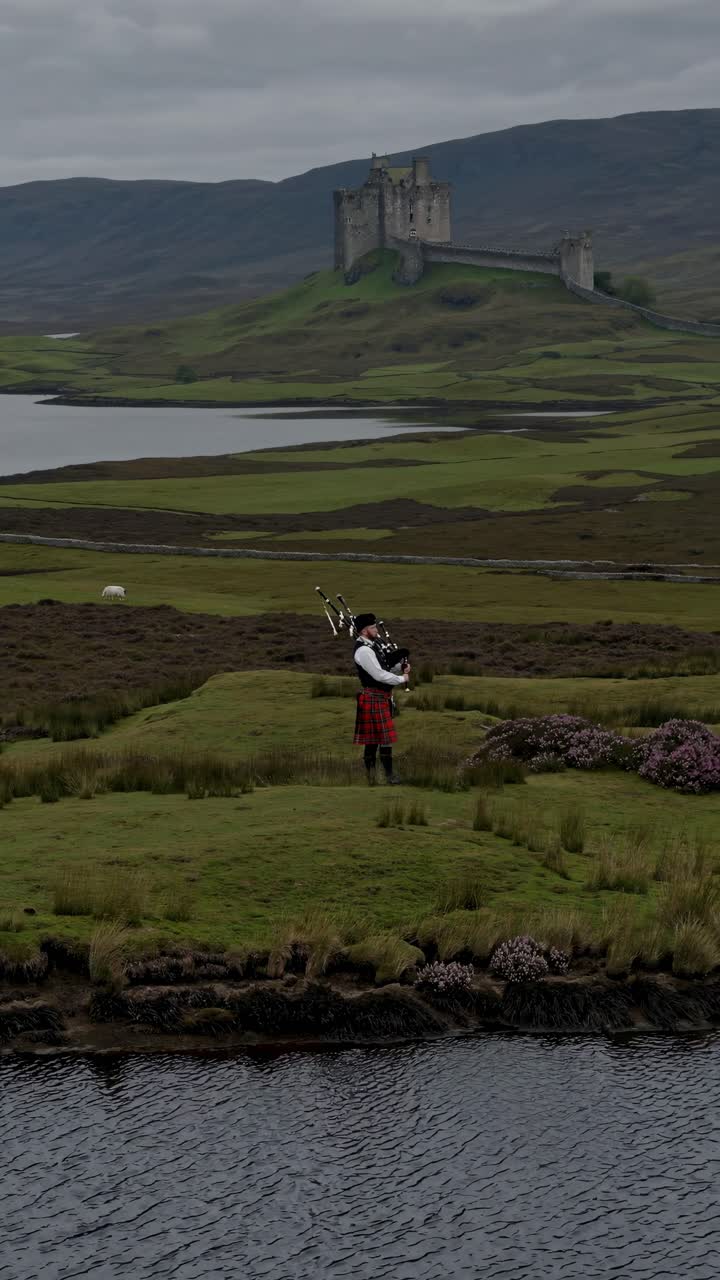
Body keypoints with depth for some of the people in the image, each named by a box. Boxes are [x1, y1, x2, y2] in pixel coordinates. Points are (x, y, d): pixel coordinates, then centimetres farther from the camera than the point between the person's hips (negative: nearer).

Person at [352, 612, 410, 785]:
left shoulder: (373, 646, 13)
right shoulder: (363, 651, -18)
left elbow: (385, 670, 18)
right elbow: (379, 675, -21)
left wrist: (401, 667, 0)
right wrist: (402, 679, -10)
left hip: (382, 698, 10)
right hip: (373, 698, -10)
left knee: (373, 738, 10)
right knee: (385, 737, -8)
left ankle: (371, 776, 13)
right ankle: (389, 776, -6)